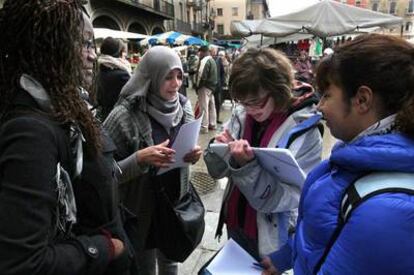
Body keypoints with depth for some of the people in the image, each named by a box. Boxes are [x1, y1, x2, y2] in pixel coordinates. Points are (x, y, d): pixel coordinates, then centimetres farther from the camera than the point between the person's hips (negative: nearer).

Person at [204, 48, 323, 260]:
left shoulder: (303, 130, -20)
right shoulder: (241, 114, -7)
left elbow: (285, 199, -23)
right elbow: (217, 171, 0)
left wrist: (247, 165, -35)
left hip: (270, 238, -4)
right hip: (235, 225, 5)